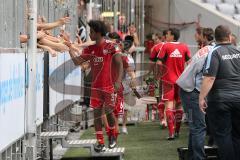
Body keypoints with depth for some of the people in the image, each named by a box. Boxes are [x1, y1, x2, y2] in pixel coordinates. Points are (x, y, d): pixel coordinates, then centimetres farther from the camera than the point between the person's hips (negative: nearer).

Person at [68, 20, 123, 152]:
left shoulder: (111, 46, -9)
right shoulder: (90, 48, 8)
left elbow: (120, 64, -13)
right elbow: (77, 61, 7)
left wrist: (118, 81, -24)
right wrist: (69, 48, -2)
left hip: (108, 86, -5)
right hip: (95, 87, 5)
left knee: (108, 111, 0)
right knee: (97, 113, 1)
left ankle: (112, 136, 26)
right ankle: (100, 142, 5)